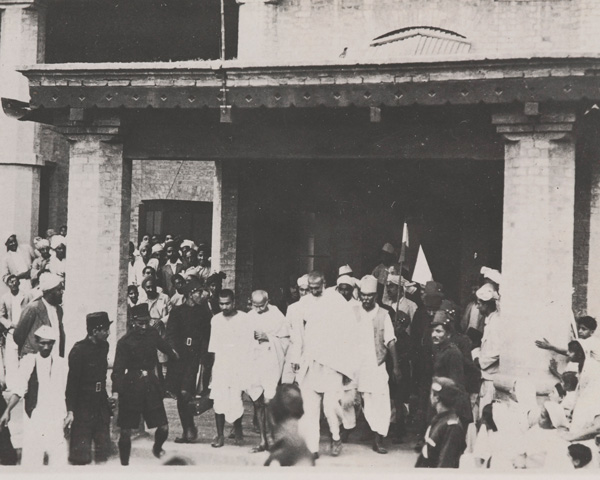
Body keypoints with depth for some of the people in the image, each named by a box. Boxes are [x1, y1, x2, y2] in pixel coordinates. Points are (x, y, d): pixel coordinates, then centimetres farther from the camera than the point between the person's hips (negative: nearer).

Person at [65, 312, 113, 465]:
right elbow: (72, 382, -16)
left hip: (101, 403, 7)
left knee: (103, 445, 13)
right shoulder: (79, 350, -16)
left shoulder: (104, 346, 4)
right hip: (83, 405, -7)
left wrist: (106, 396, 16)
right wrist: (70, 411, -18)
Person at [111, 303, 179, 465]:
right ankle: (124, 462, 17)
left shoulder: (152, 333, 0)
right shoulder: (125, 341, -13)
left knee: (163, 427, 5)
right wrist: (116, 390, -27)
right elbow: (118, 368, -15)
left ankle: (157, 448, 37)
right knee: (126, 430, 0)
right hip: (131, 387, -4)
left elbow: (162, 344, 23)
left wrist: (172, 353, 44)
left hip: (151, 385, 4)